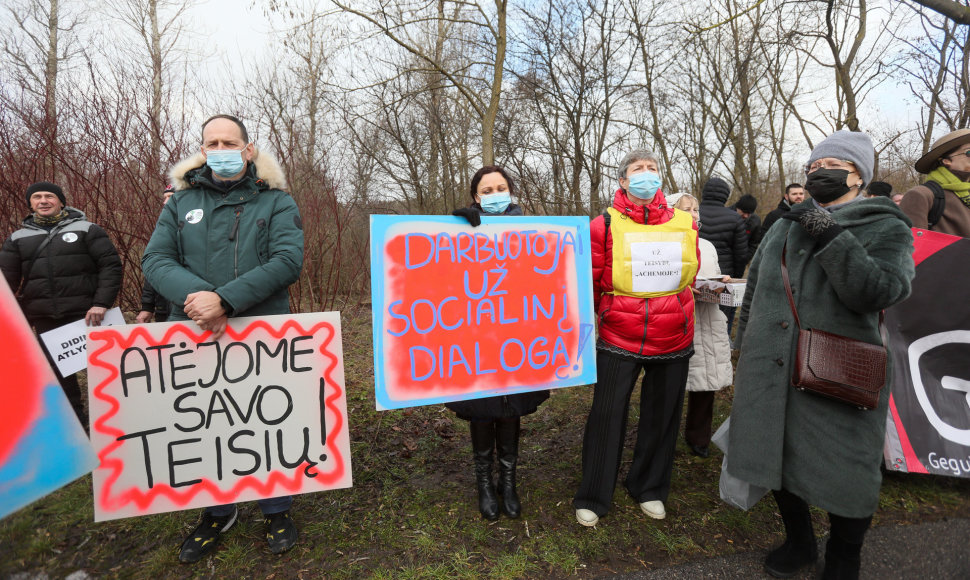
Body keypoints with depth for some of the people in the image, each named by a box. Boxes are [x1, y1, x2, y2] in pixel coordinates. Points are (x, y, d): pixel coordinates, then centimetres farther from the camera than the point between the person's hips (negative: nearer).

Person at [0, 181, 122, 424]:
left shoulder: (86, 230, 2)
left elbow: (110, 265, -5)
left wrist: (101, 303, -15)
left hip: (85, 315, -4)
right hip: (44, 320, 4)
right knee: (57, 369, 11)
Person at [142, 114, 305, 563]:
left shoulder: (275, 202, 1)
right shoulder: (181, 202, 10)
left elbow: (288, 261, -14)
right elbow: (155, 259, 1)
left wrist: (225, 299, -23)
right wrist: (195, 295, -20)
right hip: (195, 336, 3)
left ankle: (276, 510, 31)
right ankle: (218, 512, 38)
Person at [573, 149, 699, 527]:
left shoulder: (685, 224, 3)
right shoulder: (605, 225, -7)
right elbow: (589, 282, 0)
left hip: (674, 340, 4)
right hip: (618, 340, -3)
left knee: (661, 417, 16)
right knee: (606, 415, 4)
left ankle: (649, 489, 38)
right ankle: (593, 498, 23)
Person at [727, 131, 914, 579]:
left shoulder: (886, 228, 0)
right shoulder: (782, 228, 12)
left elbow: (879, 292, -18)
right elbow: (753, 294, 17)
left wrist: (831, 236, -22)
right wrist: (744, 354, 16)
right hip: (769, 376, 5)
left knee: (843, 475, 7)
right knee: (776, 458, 15)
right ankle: (799, 543, 41)